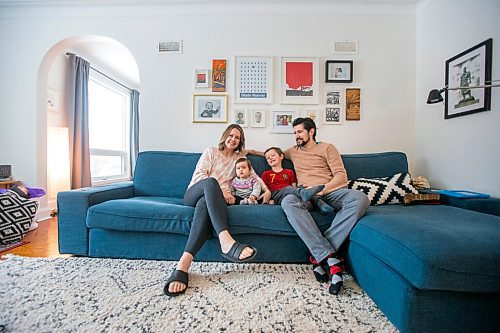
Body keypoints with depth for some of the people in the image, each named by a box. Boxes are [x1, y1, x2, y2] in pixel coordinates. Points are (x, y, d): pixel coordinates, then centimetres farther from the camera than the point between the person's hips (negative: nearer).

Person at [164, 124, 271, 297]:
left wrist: (267, 189, -4)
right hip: (195, 192, -1)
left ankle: (184, 263, -45)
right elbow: (199, 174, 0)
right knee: (210, 182, -38)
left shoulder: (240, 157, 23)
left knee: (204, 204, -37)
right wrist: (220, 191, -14)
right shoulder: (211, 151, 13)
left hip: (210, 198, 2)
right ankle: (226, 241, -54)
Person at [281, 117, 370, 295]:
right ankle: (330, 257, -34)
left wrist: (323, 189, -14)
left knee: (360, 198, -33)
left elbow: (341, 176, 3)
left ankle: (320, 256, -32)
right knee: (288, 201, -33)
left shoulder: (327, 148, 15)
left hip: (330, 191, -1)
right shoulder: (294, 151, 27)